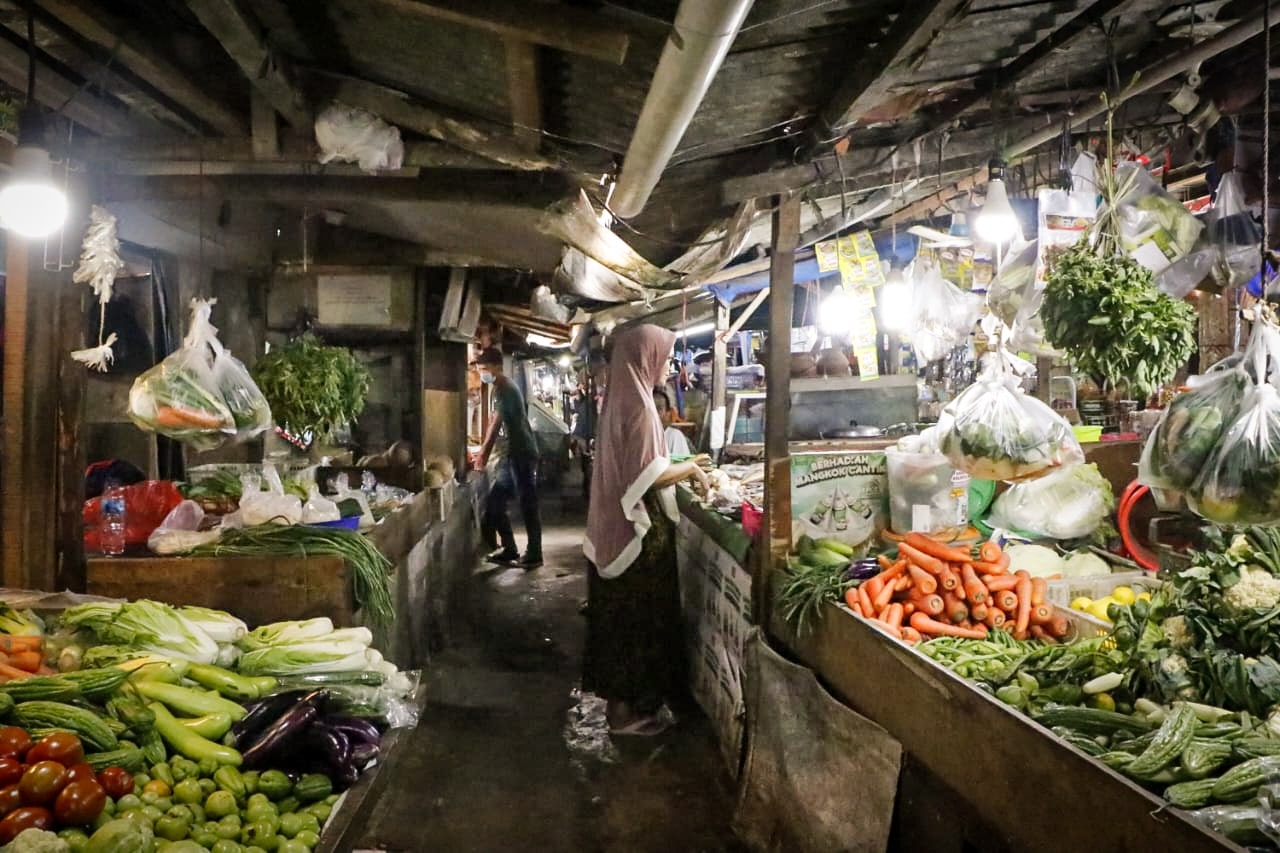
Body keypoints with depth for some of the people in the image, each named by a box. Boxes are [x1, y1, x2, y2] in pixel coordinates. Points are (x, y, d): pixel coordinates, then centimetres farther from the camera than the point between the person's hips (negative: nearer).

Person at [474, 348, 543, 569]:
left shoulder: (505, 389, -15)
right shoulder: (502, 388, 15)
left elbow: (496, 424, -21)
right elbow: (498, 425, 18)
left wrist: (484, 455, -21)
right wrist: (484, 453, 15)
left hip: (521, 454, -10)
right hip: (512, 455, 10)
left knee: (527, 505, -3)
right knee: (494, 502, 12)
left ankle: (534, 555, 5)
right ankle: (509, 549, 20)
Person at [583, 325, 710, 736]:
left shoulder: (619, 398, 11)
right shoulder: (637, 403, -19)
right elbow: (647, 474, -23)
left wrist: (680, 467, 13)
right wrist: (690, 467, -9)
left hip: (615, 522, 10)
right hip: (637, 527, -10)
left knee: (620, 614, 17)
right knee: (636, 616, 1)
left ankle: (619, 695, 29)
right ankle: (628, 710, 12)